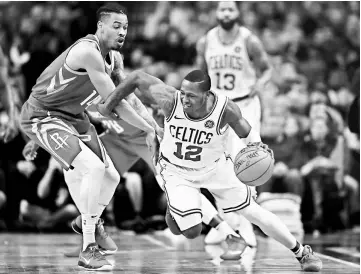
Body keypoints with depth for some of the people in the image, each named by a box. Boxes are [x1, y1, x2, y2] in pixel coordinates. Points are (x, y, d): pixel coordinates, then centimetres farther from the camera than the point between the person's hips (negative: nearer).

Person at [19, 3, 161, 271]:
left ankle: (93, 222, 43)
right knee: (93, 168, -26)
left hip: (73, 117, 9)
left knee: (110, 177, 11)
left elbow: (126, 94, 17)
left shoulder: (113, 56, 2)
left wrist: (150, 118, 1)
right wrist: (149, 130, -18)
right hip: (43, 116, -9)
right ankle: (88, 249, -18)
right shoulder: (88, 52, -28)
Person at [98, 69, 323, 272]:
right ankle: (176, 209, 24)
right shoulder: (171, 100, -32)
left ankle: (302, 253, 24)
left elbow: (247, 131, -10)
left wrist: (257, 145, -31)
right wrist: (109, 104, -9)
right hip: (176, 170, 0)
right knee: (191, 231, -14)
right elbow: (138, 77, -18)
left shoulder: (225, 108, -31)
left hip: (215, 167, 0)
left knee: (254, 213, 3)